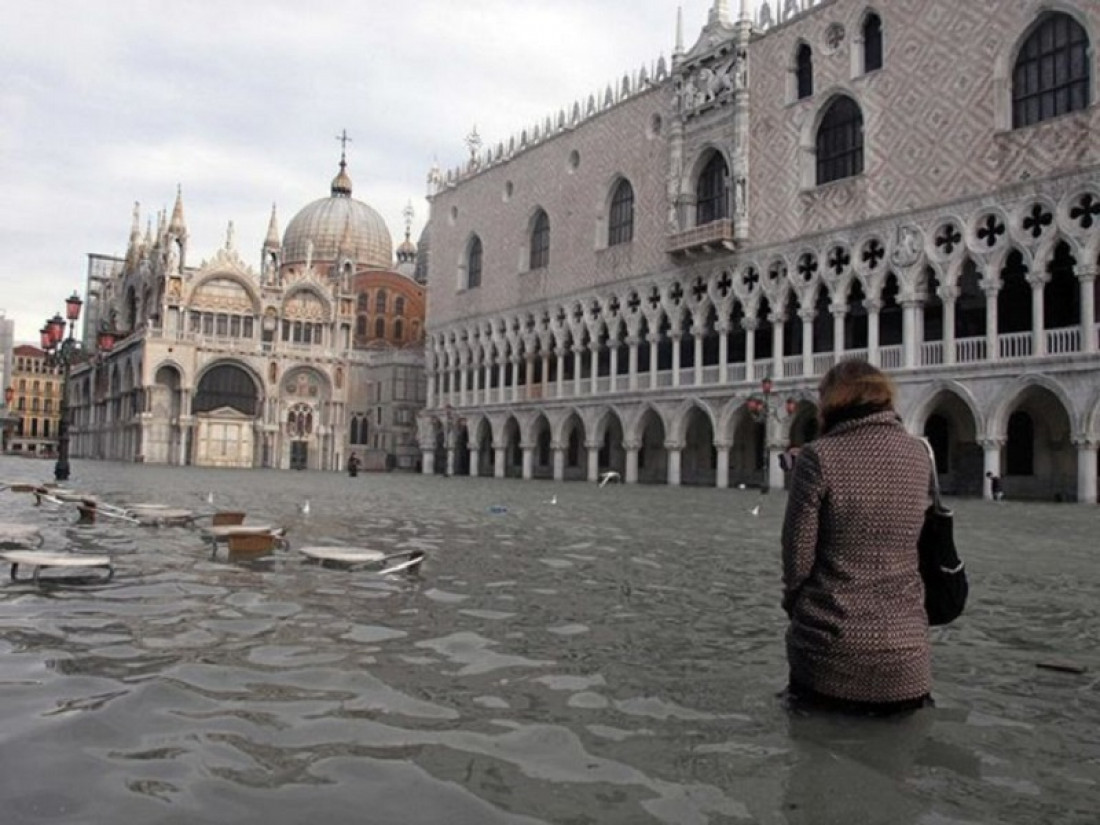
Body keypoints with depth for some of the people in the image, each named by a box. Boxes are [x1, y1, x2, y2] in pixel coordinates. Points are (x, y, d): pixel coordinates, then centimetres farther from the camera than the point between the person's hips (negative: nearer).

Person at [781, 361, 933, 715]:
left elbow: (798, 557, -9)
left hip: (830, 650, -3)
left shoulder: (819, 456, -12)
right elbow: (905, 544, 13)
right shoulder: (919, 455, 3)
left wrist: (794, 602, 9)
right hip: (905, 652, 3)